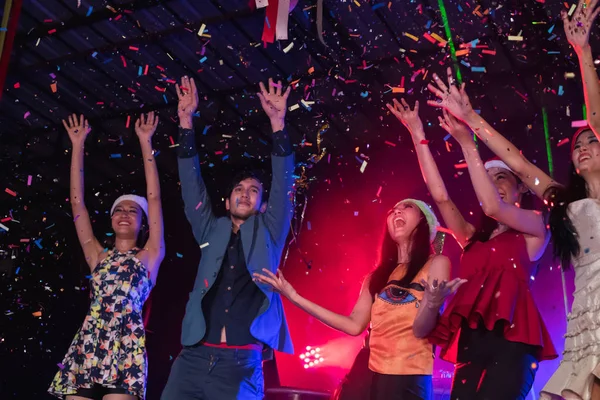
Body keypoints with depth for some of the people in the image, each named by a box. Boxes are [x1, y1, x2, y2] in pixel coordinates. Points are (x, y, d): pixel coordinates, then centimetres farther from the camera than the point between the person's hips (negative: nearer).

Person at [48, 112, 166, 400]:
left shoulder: (149, 257, 12)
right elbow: (77, 203, 19)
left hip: (125, 348, -3)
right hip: (86, 347, 3)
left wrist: (146, 142, 10)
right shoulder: (99, 258, 20)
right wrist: (77, 146, 20)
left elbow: (154, 198, 8)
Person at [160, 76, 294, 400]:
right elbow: (191, 182, 12)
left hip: (242, 362, -2)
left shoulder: (267, 233, 11)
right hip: (194, 357, 2)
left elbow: (283, 184, 2)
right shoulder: (212, 232, 16)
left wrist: (277, 123, -4)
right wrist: (186, 120, 7)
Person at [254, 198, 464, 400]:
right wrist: (295, 297, 6)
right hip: (372, 375, 5)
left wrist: (432, 305, -33)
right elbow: (354, 325, 5)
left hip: (409, 378, -5)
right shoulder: (379, 275, 13)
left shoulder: (436, 264, -2)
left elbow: (421, 329, -10)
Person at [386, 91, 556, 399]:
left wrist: (466, 141, -12)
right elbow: (439, 195, 11)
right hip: (472, 338, 5)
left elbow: (493, 207, -9)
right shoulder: (473, 237, 23)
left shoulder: (535, 226, 10)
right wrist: (418, 136, 7)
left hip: (511, 337, -5)